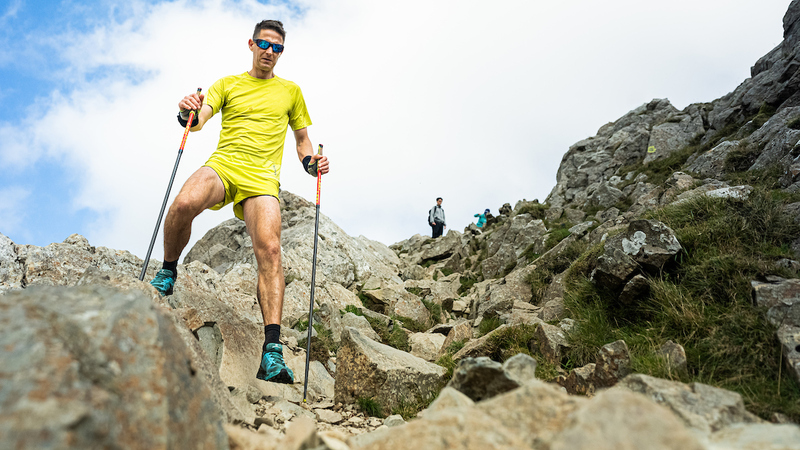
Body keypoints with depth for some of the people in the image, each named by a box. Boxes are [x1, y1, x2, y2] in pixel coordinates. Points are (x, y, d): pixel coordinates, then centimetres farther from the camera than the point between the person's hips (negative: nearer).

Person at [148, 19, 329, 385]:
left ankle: (272, 353, -28)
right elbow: (197, 122, 7)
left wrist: (311, 162, 4)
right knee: (184, 204, -34)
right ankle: (168, 271, -4)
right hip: (222, 163, 1)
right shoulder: (227, 84, 20)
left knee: (269, 249, -24)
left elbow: (302, 139, 26)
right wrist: (188, 113, -16)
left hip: (263, 177, 0)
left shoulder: (291, 91, 22)